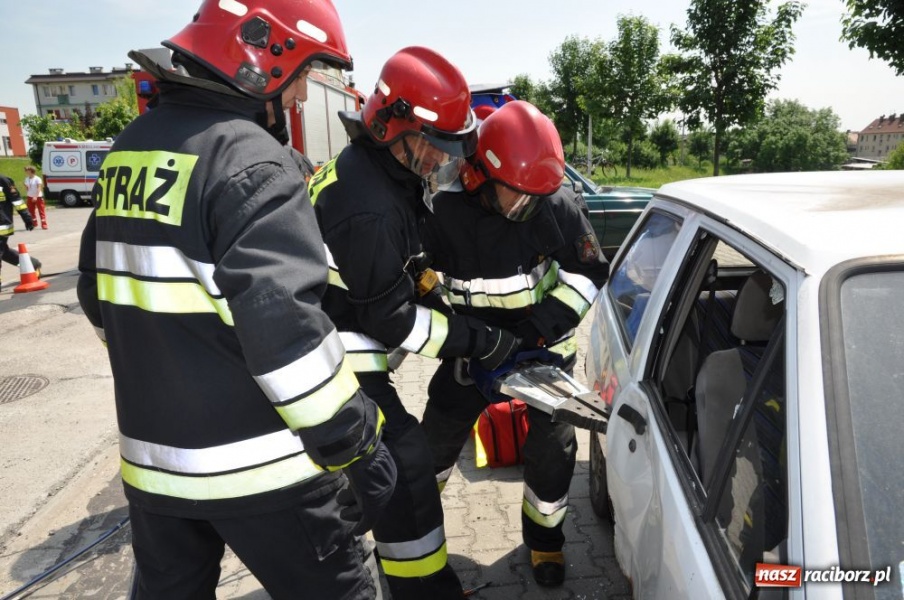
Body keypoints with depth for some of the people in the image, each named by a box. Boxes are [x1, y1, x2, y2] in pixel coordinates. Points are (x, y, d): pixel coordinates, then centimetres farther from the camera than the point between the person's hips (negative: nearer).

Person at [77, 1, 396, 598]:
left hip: (150, 459, 8)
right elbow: (285, 329, -27)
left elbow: (100, 294, 16)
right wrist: (358, 446, -17)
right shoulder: (250, 160, -19)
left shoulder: (128, 148, 9)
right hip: (258, 468, -8)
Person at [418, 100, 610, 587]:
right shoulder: (444, 211, -19)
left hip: (543, 345, 1)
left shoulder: (557, 204, -16)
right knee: (436, 439, 8)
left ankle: (544, 535, 29)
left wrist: (540, 327, -19)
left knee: (552, 448, 1)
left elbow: (590, 272, -8)